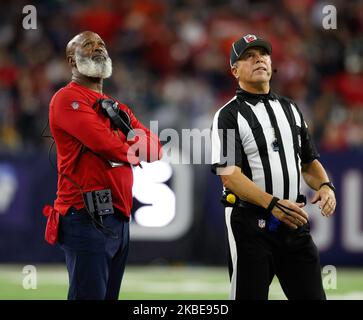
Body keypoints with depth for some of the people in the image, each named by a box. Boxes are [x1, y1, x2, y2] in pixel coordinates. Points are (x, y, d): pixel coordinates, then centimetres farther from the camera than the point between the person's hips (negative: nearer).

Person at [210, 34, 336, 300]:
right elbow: (229, 176, -14)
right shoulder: (229, 115, -3)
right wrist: (274, 204, -27)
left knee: (312, 295, 3)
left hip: (294, 222, 5)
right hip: (251, 223, -5)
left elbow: (309, 162, 22)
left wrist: (325, 185, -2)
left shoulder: (290, 109, 17)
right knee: (250, 295, -3)